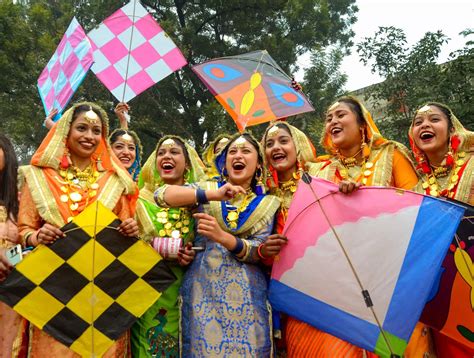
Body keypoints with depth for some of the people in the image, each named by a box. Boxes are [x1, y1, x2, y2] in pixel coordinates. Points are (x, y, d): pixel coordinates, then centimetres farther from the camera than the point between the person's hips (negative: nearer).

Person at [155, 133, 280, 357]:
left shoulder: (267, 203, 5)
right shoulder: (208, 188, 6)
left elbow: (258, 252, -6)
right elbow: (161, 194, -8)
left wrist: (221, 236, -24)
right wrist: (213, 195, -19)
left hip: (245, 294, 0)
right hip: (202, 289, 1)